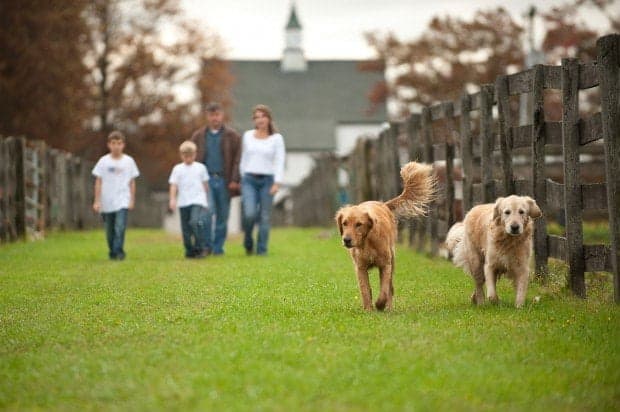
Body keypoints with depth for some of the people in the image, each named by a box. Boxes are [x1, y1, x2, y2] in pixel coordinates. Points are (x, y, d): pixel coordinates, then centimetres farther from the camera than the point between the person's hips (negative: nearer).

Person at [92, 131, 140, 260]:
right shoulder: (103, 161, 2)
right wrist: (97, 201, -1)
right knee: (110, 230, 8)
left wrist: (132, 200, 6)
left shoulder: (129, 161, 4)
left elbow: (132, 182, 9)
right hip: (107, 202, 1)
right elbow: (98, 182, 3)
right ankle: (112, 252, 22)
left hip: (122, 201, -1)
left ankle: (119, 252, -15)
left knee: (120, 227, -17)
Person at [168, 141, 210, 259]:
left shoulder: (200, 167, 8)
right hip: (183, 203, 2)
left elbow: (205, 184, 15)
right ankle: (190, 251, 16)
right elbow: (174, 185, 3)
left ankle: (201, 248, -17)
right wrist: (172, 199, -8)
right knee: (186, 228, 6)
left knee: (195, 222, -23)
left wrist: (207, 199, 17)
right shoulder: (177, 169, 7)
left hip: (198, 201, -2)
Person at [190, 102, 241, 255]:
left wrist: (235, 180, -10)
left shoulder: (232, 136, 4)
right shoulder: (198, 136, 9)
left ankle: (218, 247, 15)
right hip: (206, 179, 0)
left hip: (224, 180, 0)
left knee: (222, 215, 5)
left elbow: (237, 159, -1)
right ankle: (207, 245, -6)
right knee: (208, 211, -16)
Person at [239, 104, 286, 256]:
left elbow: (279, 162, -4)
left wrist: (277, 183, -13)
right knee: (249, 214, -14)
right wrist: (242, 178, 14)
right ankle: (248, 242, 10)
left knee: (264, 217, -1)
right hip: (249, 180, 1)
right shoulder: (248, 136, 10)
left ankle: (262, 249, 8)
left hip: (267, 180, -1)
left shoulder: (276, 138, 2)